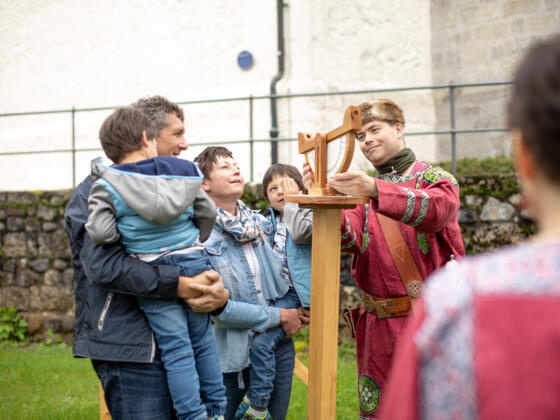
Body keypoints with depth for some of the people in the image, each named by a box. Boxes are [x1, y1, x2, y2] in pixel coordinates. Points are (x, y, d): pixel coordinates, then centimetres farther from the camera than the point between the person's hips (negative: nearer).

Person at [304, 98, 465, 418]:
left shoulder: (435, 178, 2)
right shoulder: (362, 191, 13)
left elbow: (434, 210, -23)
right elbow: (351, 239, -6)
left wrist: (375, 190, -37)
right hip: (380, 327, 4)